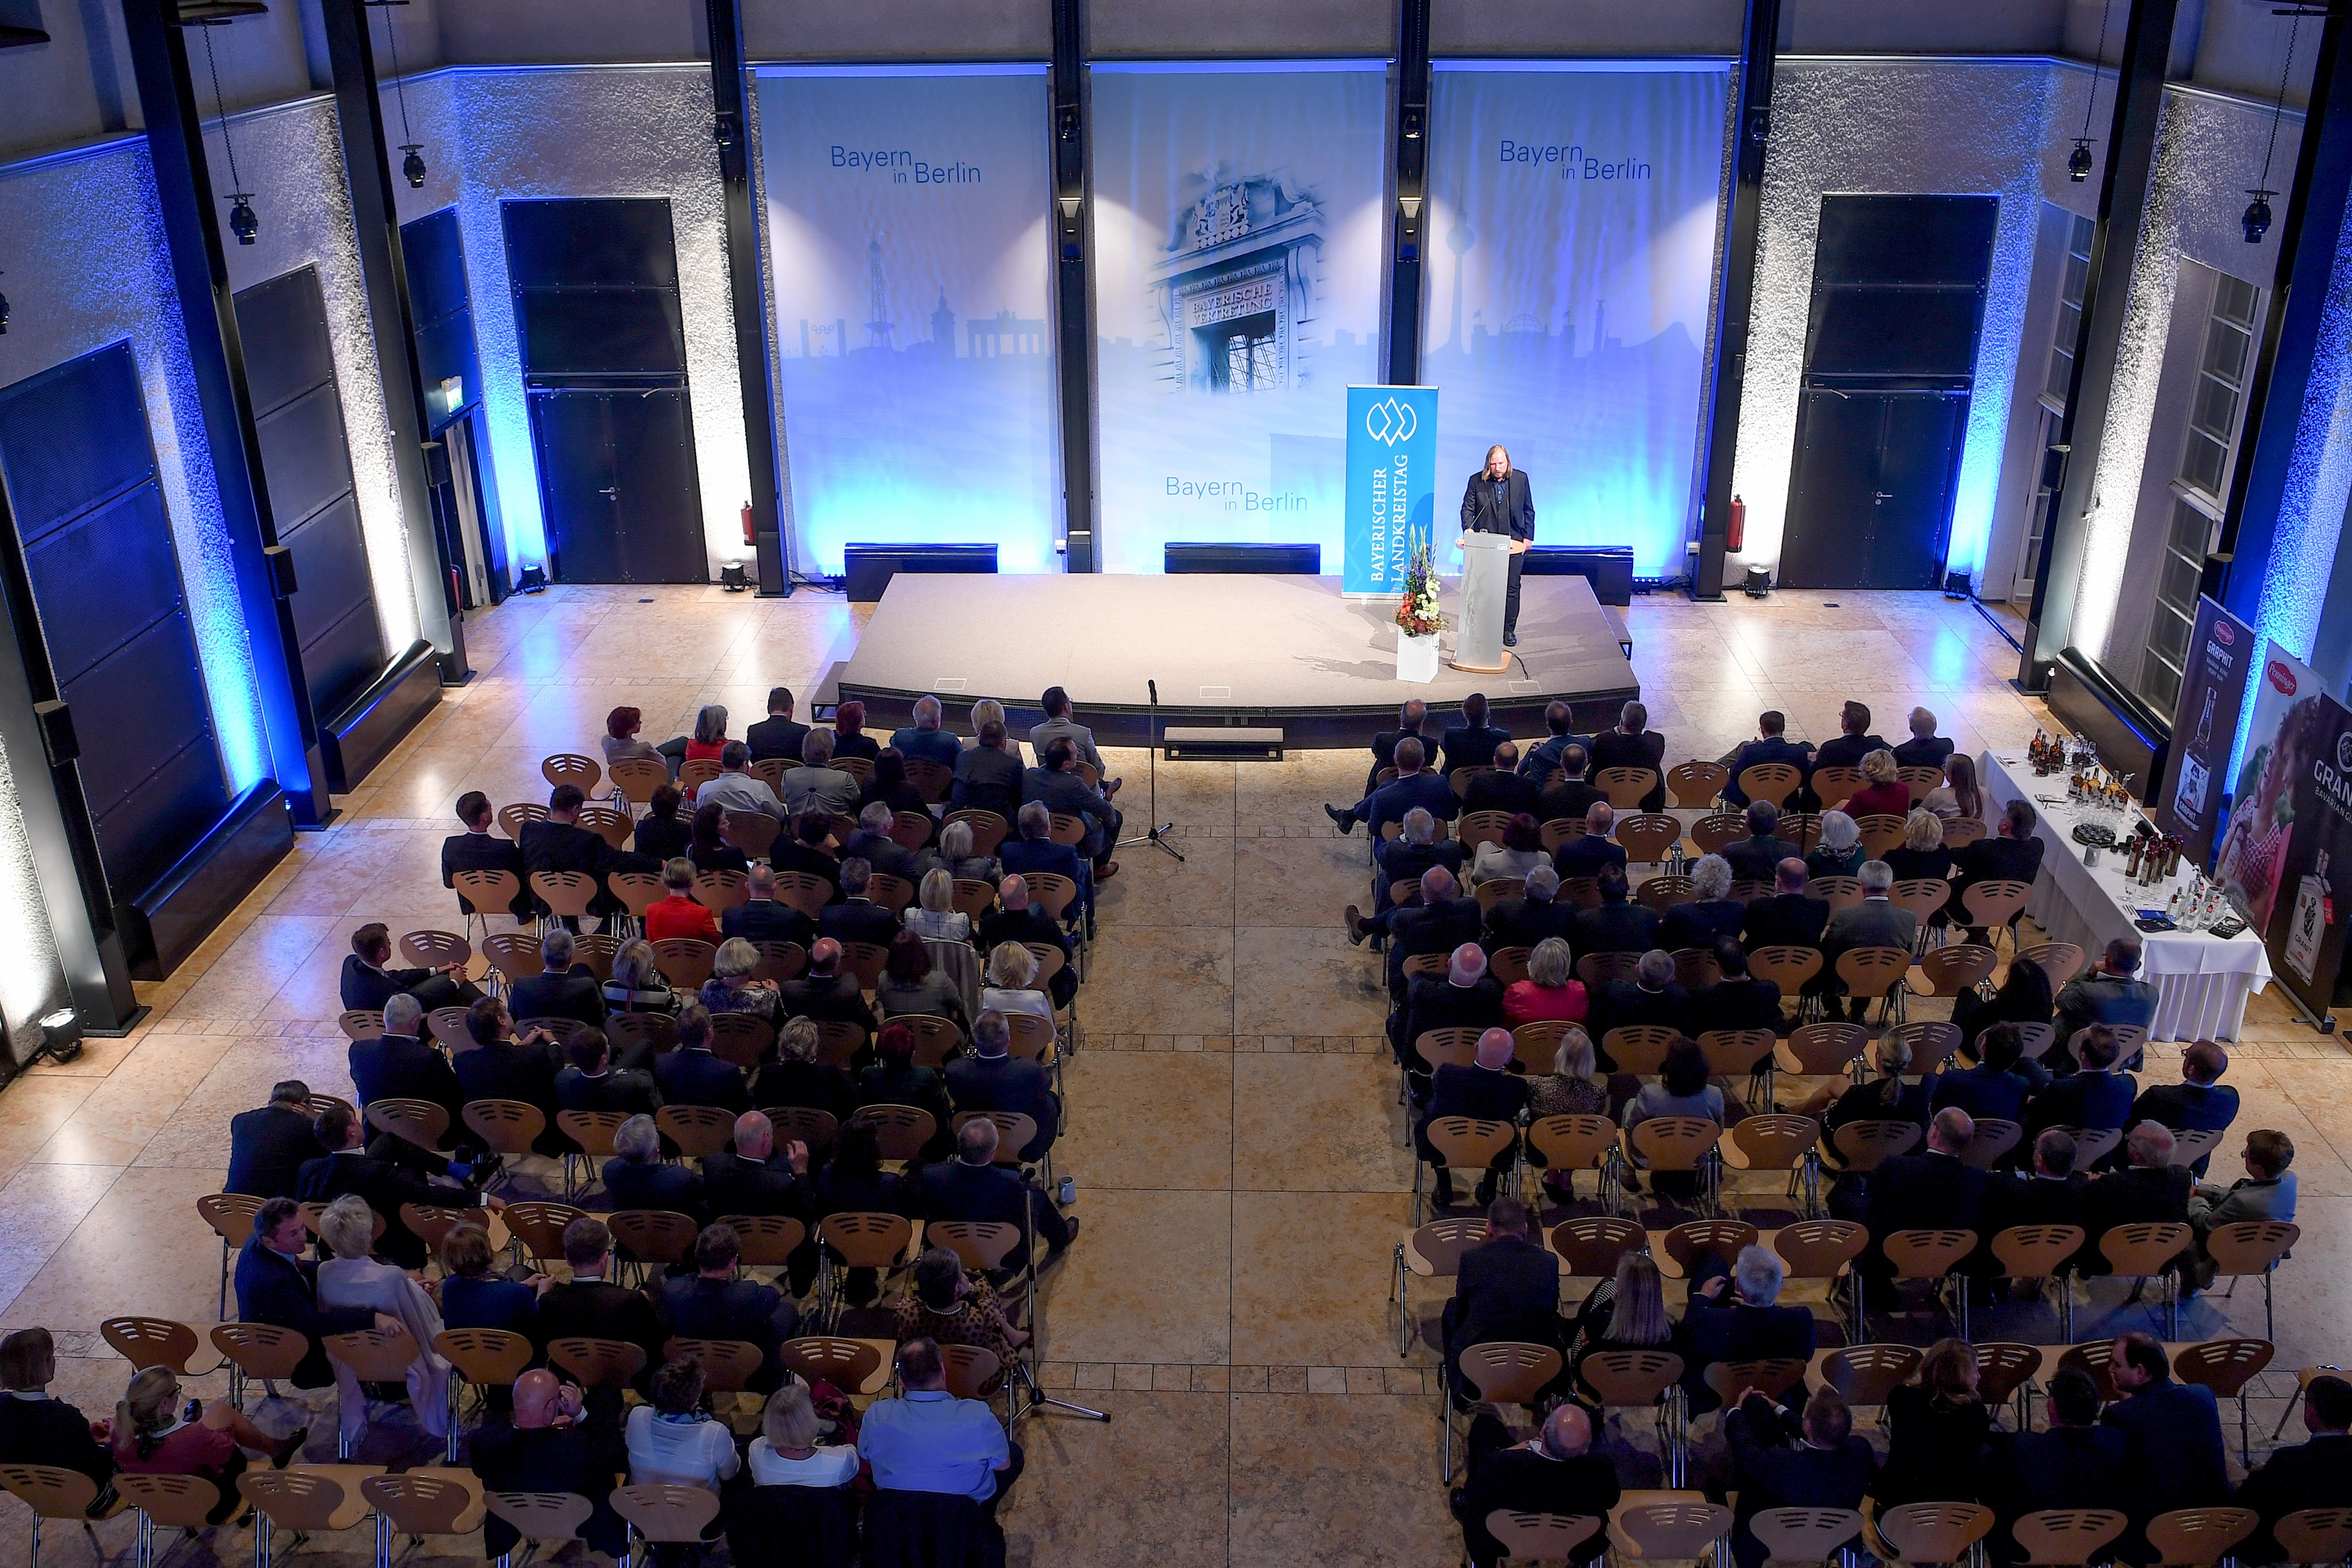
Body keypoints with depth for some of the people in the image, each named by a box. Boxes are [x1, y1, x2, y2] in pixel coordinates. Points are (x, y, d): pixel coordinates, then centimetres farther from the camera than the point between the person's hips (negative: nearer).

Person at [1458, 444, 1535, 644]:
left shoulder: (1520, 479, 2)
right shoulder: (1476, 481, -1)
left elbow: (1528, 511, 8)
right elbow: (1468, 508, 0)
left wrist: (1528, 537, 4)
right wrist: (1468, 528, -19)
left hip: (1514, 543, 1)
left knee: (1512, 588, 4)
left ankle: (1509, 630, 13)